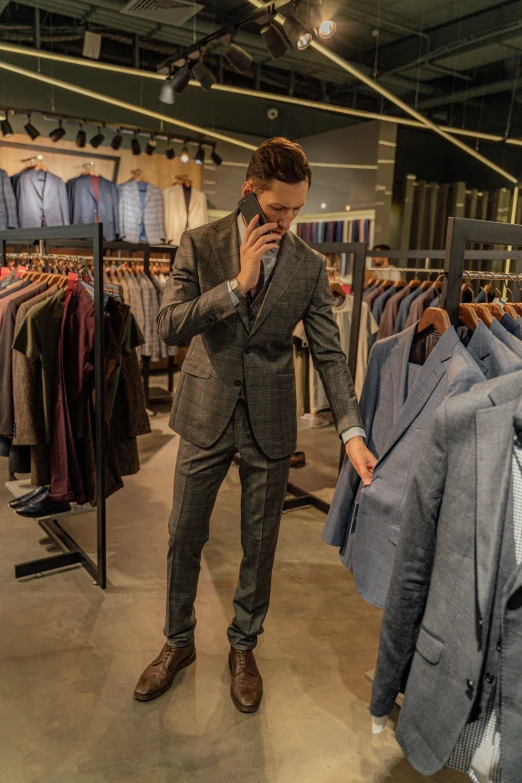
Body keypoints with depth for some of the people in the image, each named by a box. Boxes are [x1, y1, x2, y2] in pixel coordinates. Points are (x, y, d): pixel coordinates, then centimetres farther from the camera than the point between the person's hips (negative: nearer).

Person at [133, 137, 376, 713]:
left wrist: (352, 431, -13)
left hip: (270, 421, 1)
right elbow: (169, 325, -12)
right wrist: (237, 284, -22)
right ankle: (178, 642, 37)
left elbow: (328, 353, -3)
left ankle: (243, 647, 38)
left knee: (259, 543, 13)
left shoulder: (309, 266, -3)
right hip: (206, 413, 0)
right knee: (184, 536, 12)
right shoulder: (200, 245, -4)